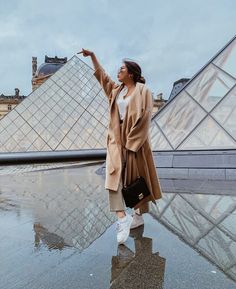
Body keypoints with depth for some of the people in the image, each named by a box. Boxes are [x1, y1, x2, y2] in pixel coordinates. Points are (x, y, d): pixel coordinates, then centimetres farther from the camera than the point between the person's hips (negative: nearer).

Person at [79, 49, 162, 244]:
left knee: (138, 180, 7)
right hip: (116, 141, 5)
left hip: (135, 142, -5)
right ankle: (123, 218, -14)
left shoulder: (143, 92, -5)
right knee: (114, 177, -12)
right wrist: (92, 56, 23)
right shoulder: (116, 89, 14)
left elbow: (143, 120, -12)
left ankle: (139, 215, 24)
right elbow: (102, 76, 28)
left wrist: (130, 144, -17)